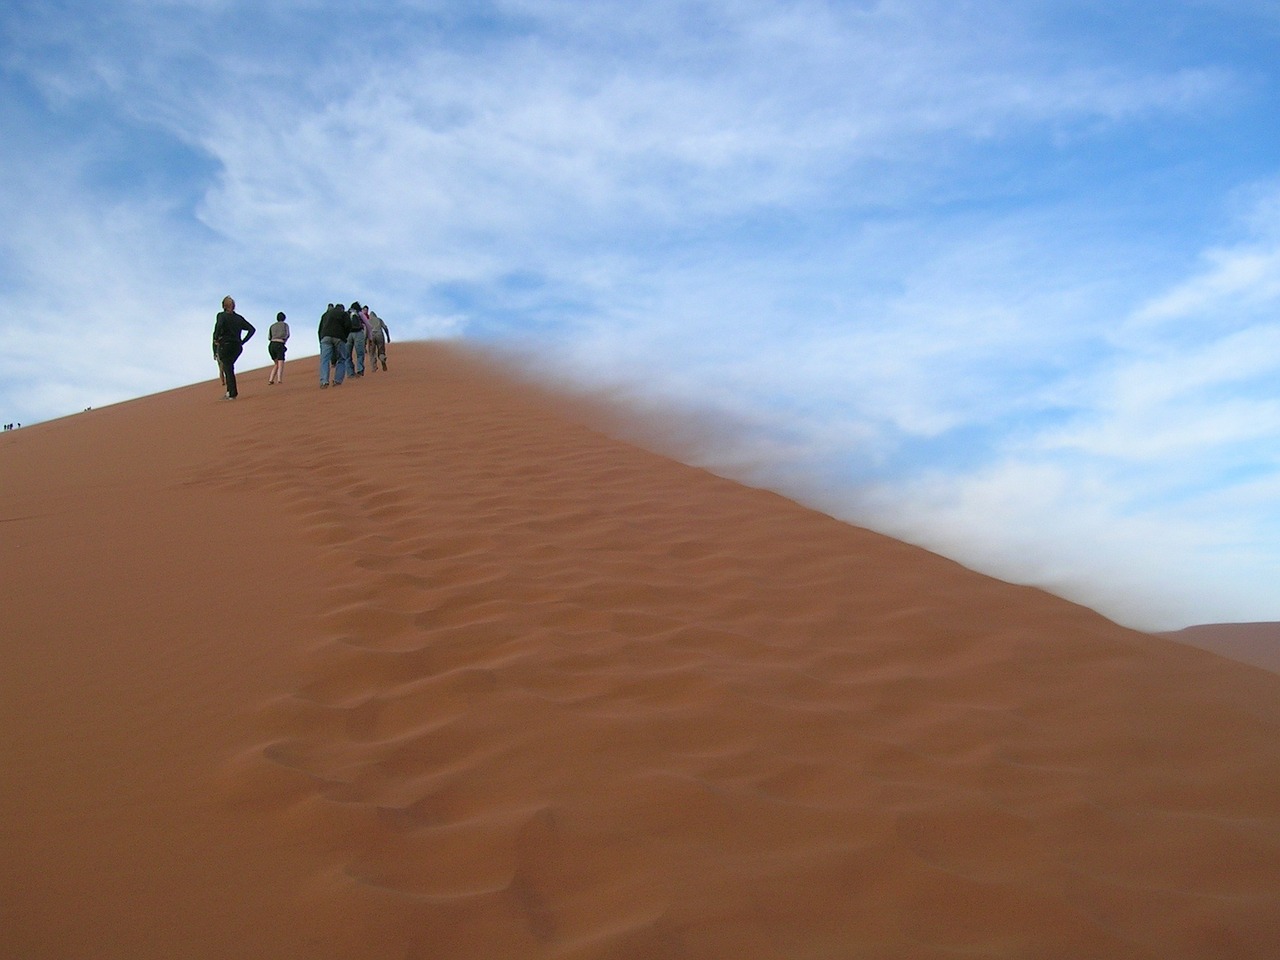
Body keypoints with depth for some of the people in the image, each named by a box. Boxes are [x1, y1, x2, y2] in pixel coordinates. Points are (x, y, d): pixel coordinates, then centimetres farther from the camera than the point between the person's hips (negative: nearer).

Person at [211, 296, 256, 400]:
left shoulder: (222, 316, -5)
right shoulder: (239, 318, 10)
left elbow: (219, 325, -26)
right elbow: (252, 329, 7)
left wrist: (216, 339, -14)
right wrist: (243, 341, 7)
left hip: (224, 345, -5)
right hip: (237, 346, 5)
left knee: (228, 369, -1)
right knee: (228, 367, 19)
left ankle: (232, 393, -5)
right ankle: (229, 391, 14)